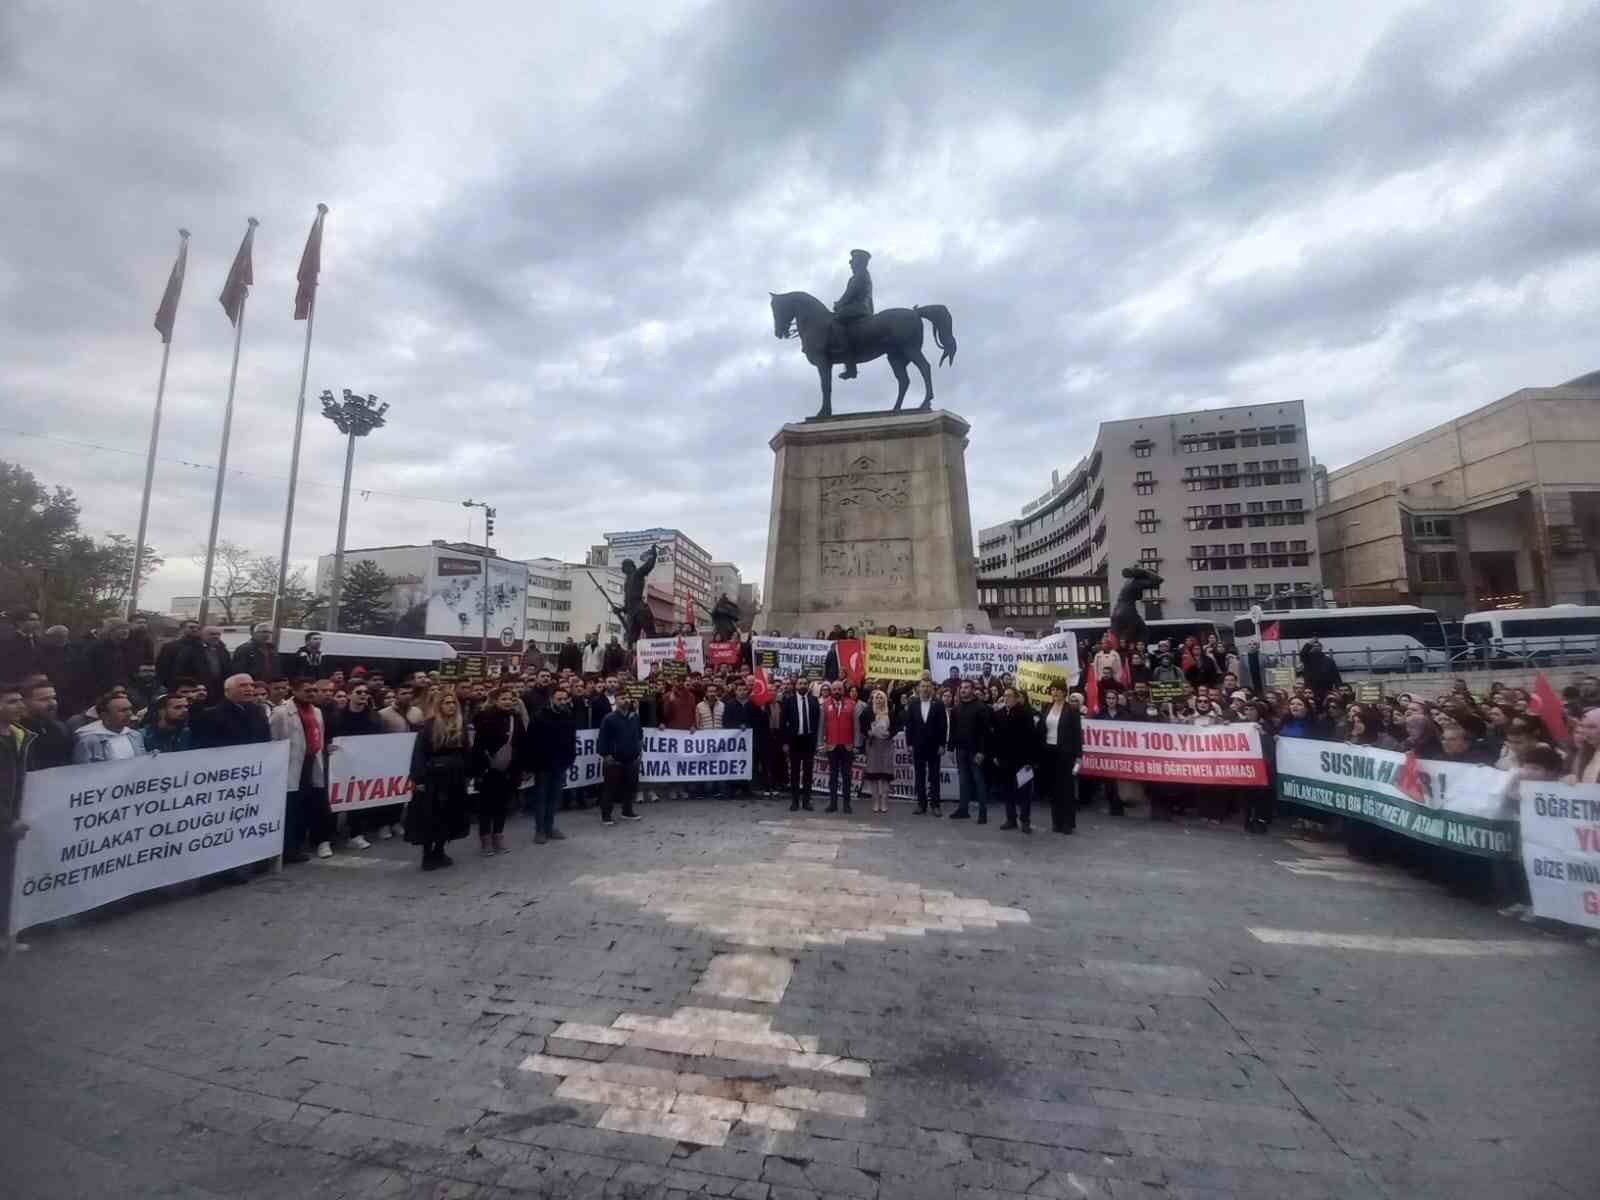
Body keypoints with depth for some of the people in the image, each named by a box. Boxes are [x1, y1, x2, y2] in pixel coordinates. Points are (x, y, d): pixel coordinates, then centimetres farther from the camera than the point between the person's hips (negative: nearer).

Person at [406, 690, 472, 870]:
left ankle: (439, 852, 22)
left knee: (449, 816, 9)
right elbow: (419, 752, -10)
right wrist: (417, 777, -15)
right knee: (430, 816, 0)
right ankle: (427, 855, 10)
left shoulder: (461, 726, 6)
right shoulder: (428, 725, -6)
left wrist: (467, 774, 4)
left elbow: (466, 752, 8)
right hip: (433, 777, -4)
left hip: (455, 777, 4)